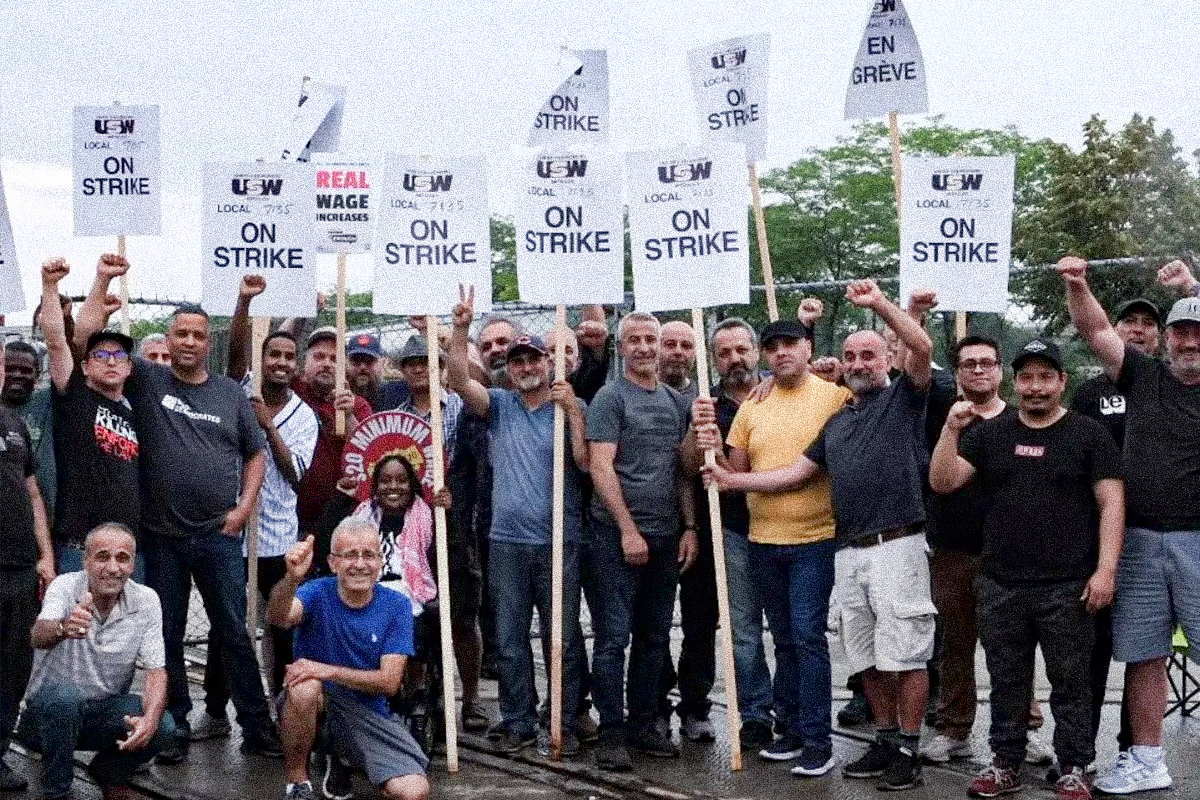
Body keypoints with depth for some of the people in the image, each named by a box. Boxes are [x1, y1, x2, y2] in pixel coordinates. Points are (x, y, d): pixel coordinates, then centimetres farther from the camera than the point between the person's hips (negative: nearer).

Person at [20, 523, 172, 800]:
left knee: (162, 727, -23)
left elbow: (156, 671, -12)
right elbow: (38, 637, -37)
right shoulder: (64, 587, -17)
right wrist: (63, 628, -62)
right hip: (47, 712, -2)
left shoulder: (146, 601, -9)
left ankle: (109, 773, 9)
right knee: (63, 697, -35)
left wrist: (150, 720, -32)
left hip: (107, 711, 3)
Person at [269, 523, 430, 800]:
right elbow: (278, 617, -34)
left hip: (369, 712, 2)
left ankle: (338, 760, 12)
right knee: (305, 687, -37)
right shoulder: (318, 593, -11)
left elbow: (389, 682, -12)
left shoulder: (396, 606, -6)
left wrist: (327, 671, -24)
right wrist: (292, 578, -55)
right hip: (316, 705, -1)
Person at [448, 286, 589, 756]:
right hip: (507, 541, 2)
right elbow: (459, 378, -6)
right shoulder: (499, 406, 8)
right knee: (509, 640, 7)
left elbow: (586, 463, -7)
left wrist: (572, 409, -14)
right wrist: (461, 326, -17)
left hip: (560, 541, -2)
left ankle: (563, 725, 14)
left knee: (562, 638, 4)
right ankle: (518, 722, 19)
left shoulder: (570, 408, 4)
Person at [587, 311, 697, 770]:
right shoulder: (610, 398, -4)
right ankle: (611, 733, 4)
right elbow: (601, 467, -11)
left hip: (665, 535, 6)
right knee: (613, 637, -3)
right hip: (617, 534, -6)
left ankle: (643, 723, 21)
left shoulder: (676, 401, 13)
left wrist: (689, 527, 8)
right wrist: (628, 529, -15)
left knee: (654, 637, 11)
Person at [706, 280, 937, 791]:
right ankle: (886, 743, 25)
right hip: (848, 552, 7)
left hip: (896, 545, -7)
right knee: (868, 658, 12)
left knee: (905, 654, -3)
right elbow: (796, 473, 21)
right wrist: (733, 480, 15)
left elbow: (921, 347, -15)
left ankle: (909, 753, 6)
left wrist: (879, 303, -16)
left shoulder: (902, 399, 4)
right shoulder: (836, 422, 22)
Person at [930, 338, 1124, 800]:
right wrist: (952, 429, -10)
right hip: (1000, 585, 3)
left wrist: (1105, 569, -11)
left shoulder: (1088, 434, 2)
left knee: (1070, 682, 4)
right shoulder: (989, 434, 11)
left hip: (1068, 588, -3)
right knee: (1007, 681, 11)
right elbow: (942, 482, 4)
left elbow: (1111, 504, -2)